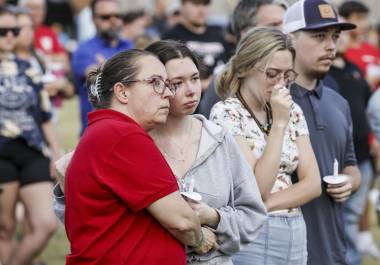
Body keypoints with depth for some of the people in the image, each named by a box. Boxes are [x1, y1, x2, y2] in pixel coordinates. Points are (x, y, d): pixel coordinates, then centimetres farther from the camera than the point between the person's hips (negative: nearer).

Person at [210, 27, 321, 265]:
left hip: (295, 233, 5)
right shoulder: (226, 113, -9)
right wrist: (278, 123, -18)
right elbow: (255, 189, -17)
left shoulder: (292, 111, 8)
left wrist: (268, 204, -12)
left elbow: (313, 183, 3)